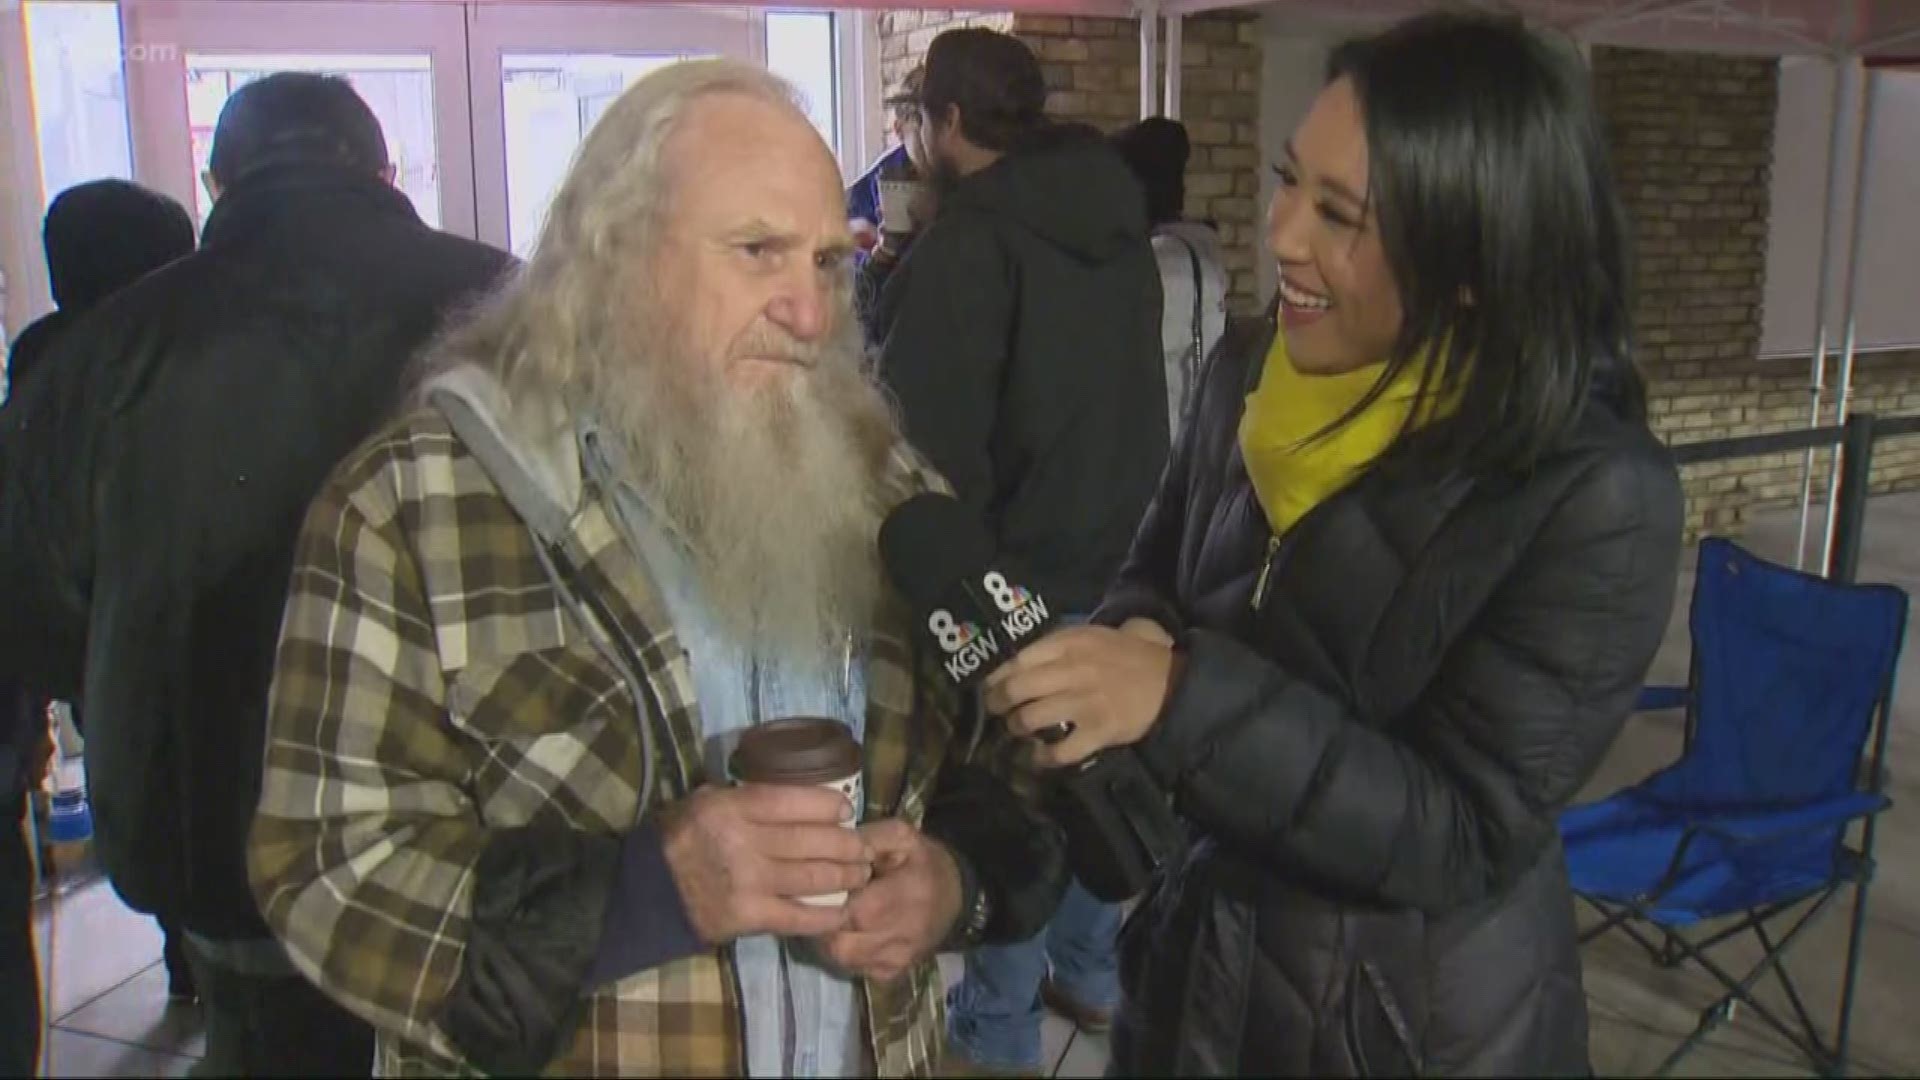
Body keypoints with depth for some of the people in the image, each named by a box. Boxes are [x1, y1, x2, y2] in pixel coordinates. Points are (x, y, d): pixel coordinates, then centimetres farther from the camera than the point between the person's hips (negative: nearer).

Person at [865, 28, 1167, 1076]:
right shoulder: (1118, 219, 9)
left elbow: (931, 436, -19)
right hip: (1120, 548, 8)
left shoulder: (970, 241, -18)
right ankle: (1090, 971, 33)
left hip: (1013, 566, -8)